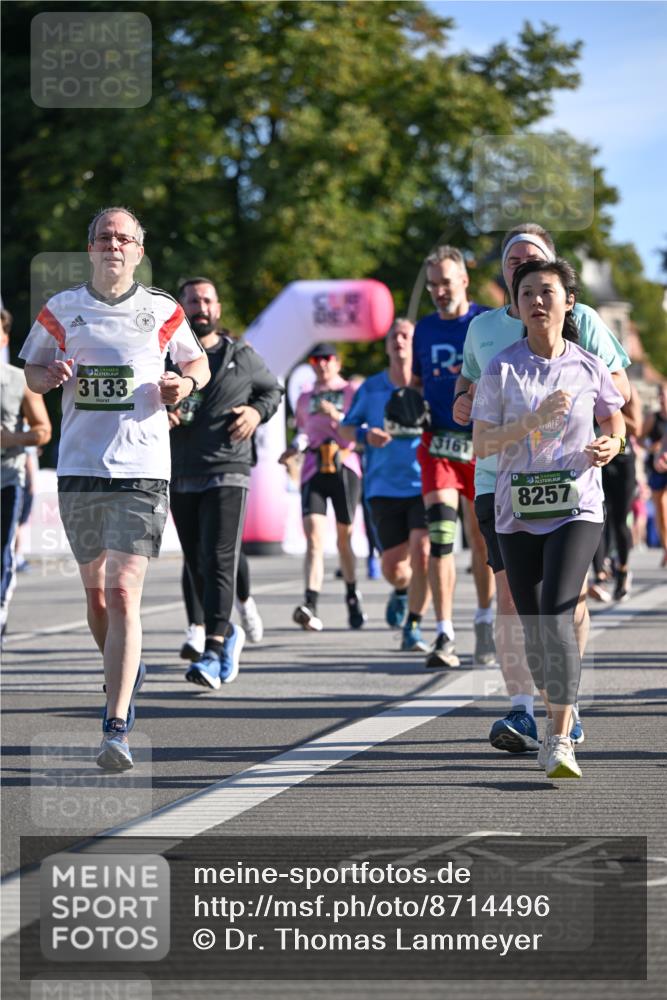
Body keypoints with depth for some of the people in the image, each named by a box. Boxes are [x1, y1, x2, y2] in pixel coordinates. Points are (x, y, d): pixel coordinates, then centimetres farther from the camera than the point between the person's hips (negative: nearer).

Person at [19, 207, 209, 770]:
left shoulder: (163, 312, 4)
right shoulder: (60, 310, 7)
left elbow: (198, 362, 19)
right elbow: (32, 370, 18)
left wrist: (186, 383, -3)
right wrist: (52, 376, -5)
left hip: (142, 473, -3)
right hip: (79, 471, 3)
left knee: (123, 594, -14)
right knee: (96, 593, 12)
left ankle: (117, 728, -18)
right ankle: (127, 671, 42)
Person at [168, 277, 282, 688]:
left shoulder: (242, 357, 6)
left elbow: (273, 389, 23)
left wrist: (258, 412, 2)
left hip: (227, 473, -3)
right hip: (180, 477, 3)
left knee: (218, 561, -15)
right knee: (195, 565, 10)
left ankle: (212, 653, -21)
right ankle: (227, 632, 32)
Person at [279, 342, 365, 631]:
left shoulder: (352, 393, 8)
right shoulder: (305, 399, 19)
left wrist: (338, 416, -16)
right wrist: (293, 450, 8)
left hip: (345, 467, -2)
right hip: (314, 470, 2)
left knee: (344, 539, 7)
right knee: (314, 537, -15)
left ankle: (352, 594, 32)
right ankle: (310, 607, -27)